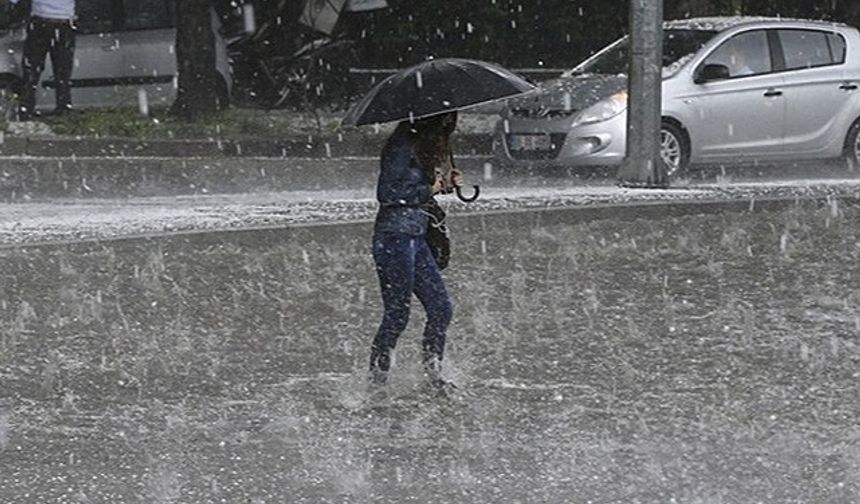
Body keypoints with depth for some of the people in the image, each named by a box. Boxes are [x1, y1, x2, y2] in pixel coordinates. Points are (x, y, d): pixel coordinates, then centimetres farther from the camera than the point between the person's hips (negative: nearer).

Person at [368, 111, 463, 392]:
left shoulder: (429, 145, 14)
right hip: (395, 236, -10)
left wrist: (448, 182, 4)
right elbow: (387, 193, -19)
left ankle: (433, 376, 17)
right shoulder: (402, 146, -15)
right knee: (397, 314, -6)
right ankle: (377, 380, 2)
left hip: (416, 237, 10)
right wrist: (428, 190, -16)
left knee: (441, 308, 8)